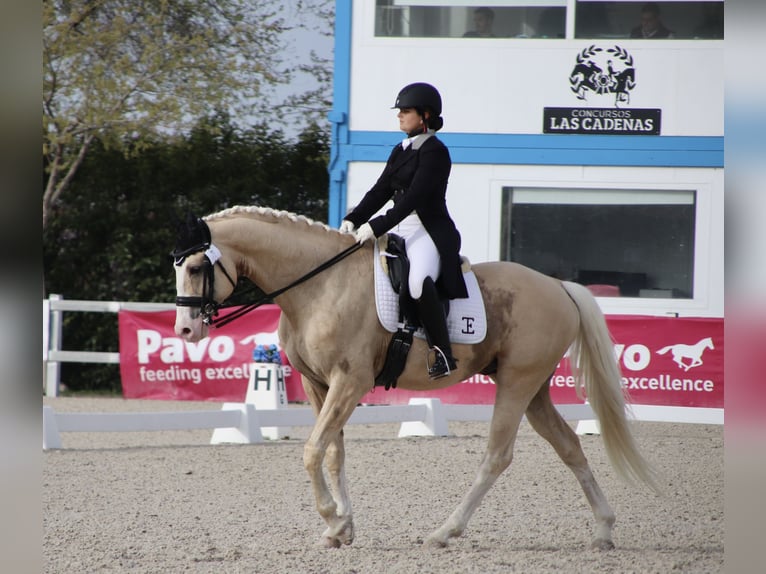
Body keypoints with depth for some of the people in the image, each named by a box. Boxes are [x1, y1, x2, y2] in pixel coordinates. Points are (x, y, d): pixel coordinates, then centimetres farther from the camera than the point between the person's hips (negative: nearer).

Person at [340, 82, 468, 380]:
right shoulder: (400, 151, 18)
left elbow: (414, 198, -19)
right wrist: (353, 219, -2)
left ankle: (443, 353, -29)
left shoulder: (435, 152, -10)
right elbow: (381, 191, 14)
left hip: (428, 232, -10)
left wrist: (377, 226, -25)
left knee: (419, 282, -36)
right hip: (400, 232, 10)